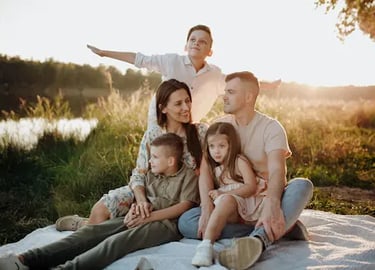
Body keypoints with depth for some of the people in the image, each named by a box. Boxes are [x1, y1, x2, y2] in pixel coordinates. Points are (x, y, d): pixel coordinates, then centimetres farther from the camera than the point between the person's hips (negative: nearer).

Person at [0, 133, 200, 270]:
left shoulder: (188, 176, 2)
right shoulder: (151, 174, 22)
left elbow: (183, 207, -9)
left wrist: (147, 217, -14)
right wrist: (134, 210, -5)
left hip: (168, 223, -6)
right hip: (142, 219, 6)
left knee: (118, 240, -35)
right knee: (92, 231, -18)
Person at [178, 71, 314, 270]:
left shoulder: (271, 127, -8)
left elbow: (277, 170, -25)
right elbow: (206, 169, -10)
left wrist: (271, 204, -47)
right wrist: (207, 208, -28)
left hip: (266, 200, -2)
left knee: (303, 185, -31)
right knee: (185, 222, -24)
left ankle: (257, 241, -53)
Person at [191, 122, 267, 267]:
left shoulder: (239, 161, 1)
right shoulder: (214, 169, 21)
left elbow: (251, 186, -12)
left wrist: (223, 193, -19)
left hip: (249, 202, -5)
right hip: (232, 211, 5)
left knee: (227, 199, -37)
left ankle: (206, 244, -47)